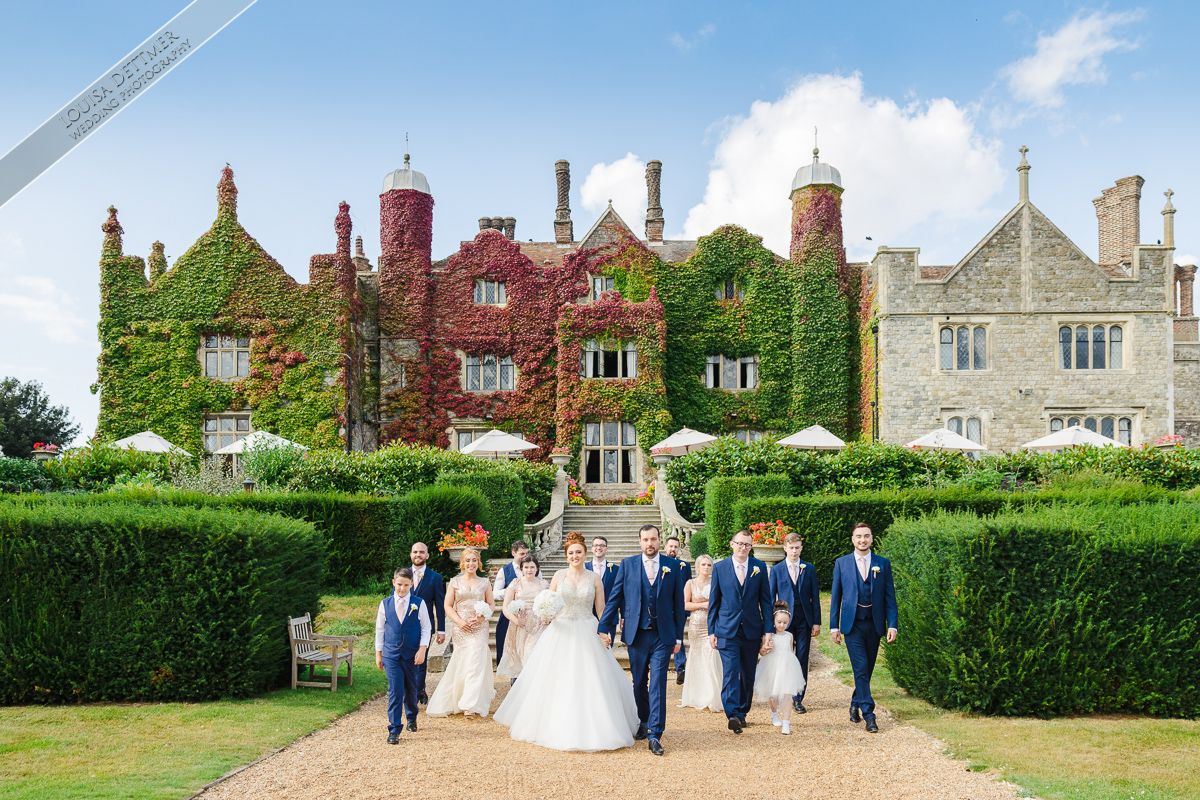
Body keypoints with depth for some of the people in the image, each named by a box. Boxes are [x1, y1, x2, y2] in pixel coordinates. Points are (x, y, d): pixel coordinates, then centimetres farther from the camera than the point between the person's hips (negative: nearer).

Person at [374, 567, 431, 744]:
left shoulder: (419, 603, -3)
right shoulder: (385, 603, 1)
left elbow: (426, 628, -1)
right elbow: (380, 629, 7)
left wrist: (422, 649, -10)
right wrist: (378, 653, 7)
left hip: (412, 654, 0)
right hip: (391, 653, 0)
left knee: (411, 688, 14)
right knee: (395, 691, -7)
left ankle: (411, 718, 39)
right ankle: (394, 729, -4)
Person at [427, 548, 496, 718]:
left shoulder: (484, 582, 7)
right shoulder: (455, 582, 5)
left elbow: (490, 605, 9)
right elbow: (448, 606, 3)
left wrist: (481, 617, -10)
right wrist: (460, 621, -10)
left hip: (479, 628, 0)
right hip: (461, 628, 0)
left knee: (475, 662, -8)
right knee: (461, 664, 4)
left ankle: (471, 705, -6)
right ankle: (457, 700, 22)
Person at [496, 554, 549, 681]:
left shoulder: (543, 584, 11)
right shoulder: (515, 583, 7)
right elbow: (505, 607, 3)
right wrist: (515, 619, -15)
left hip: (538, 627, 0)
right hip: (519, 628, 0)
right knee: (518, 664, -1)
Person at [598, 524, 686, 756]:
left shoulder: (672, 566, 2)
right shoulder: (627, 565, 2)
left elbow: (678, 603, 5)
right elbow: (614, 598, 3)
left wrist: (678, 636, 4)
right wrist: (606, 628, -2)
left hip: (663, 635, -1)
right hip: (636, 634, 1)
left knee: (658, 684, -6)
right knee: (639, 683, 13)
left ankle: (655, 734, -4)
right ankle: (643, 723, 31)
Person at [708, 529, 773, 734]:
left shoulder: (759, 567, 3)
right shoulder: (720, 567, 1)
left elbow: (765, 600, 5)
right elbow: (714, 601, 5)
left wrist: (768, 631, 0)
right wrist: (711, 631, 2)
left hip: (752, 630, 2)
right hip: (727, 630, -2)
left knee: (748, 675, 10)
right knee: (730, 672, -14)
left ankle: (742, 712, 23)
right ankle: (733, 714, -21)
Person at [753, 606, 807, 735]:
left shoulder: (789, 635, 7)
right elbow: (762, 652, -2)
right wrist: (766, 650, -22)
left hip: (787, 667, 1)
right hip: (772, 667, -1)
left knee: (787, 695, -12)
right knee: (772, 695, 12)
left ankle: (786, 724, -12)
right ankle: (774, 714, 44)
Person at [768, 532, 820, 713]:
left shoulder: (809, 569, 6)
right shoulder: (776, 570, 3)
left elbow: (815, 597, 5)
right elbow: (771, 597, 4)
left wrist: (816, 622, 0)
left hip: (804, 621, 1)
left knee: (802, 661, 1)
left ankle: (798, 699, 8)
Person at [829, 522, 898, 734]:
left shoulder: (883, 564, 4)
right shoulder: (841, 563, 2)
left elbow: (889, 597, 3)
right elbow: (835, 596, 3)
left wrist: (892, 625, -5)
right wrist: (834, 626, -1)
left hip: (874, 624, 2)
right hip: (852, 624, -2)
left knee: (868, 669, 11)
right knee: (861, 669, -9)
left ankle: (856, 704, 31)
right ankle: (868, 714, -8)